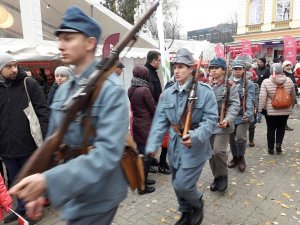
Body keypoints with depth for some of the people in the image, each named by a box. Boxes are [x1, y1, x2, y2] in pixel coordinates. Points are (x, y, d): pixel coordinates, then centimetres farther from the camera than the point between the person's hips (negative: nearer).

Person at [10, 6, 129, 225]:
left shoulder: (111, 89, -20)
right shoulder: (63, 90, 3)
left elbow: (108, 151, -28)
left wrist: (48, 181, -31)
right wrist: (38, 190, 8)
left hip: (96, 198, -7)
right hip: (71, 193, 7)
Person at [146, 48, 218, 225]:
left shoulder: (205, 91, -11)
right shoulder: (167, 94, 1)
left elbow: (211, 119, -14)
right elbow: (160, 121, -3)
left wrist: (195, 137, -30)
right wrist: (152, 146, -13)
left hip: (195, 147, -5)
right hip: (174, 146, 5)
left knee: (183, 185, -6)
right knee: (177, 185, 18)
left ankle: (198, 205, 30)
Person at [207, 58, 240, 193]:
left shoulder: (230, 85, -4)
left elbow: (235, 105, -9)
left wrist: (228, 119, -23)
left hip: (222, 124, -5)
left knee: (218, 151, -13)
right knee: (210, 152, 9)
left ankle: (223, 176, 14)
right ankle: (217, 177, 28)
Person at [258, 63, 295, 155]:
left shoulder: (266, 82, -10)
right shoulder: (289, 81, 0)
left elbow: (262, 97, -14)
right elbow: (293, 96, 11)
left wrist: (260, 109, -7)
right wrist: (292, 105, 26)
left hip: (271, 111, -2)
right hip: (285, 110, 2)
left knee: (271, 129, 10)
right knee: (281, 128, 19)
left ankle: (271, 148, 18)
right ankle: (279, 144, 7)